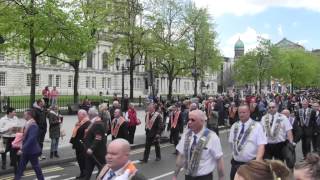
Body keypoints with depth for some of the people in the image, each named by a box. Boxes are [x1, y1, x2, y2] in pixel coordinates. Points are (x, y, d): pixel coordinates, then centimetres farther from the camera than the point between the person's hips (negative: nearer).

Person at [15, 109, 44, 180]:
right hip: (26, 150, 9)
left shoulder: (33, 125, -24)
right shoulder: (28, 124, 5)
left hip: (32, 150, -9)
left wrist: (22, 149, -29)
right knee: (21, 166, 13)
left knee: (35, 166, 6)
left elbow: (31, 139, -30)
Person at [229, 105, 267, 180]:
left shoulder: (257, 126, -8)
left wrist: (257, 161, -25)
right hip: (236, 163, 4)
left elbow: (261, 145, -15)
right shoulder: (234, 126, 6)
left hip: (252, 163, -4)